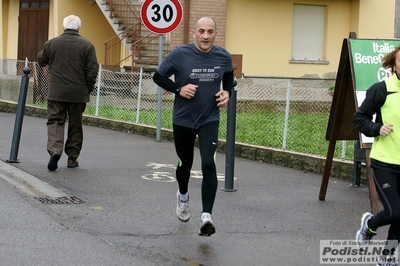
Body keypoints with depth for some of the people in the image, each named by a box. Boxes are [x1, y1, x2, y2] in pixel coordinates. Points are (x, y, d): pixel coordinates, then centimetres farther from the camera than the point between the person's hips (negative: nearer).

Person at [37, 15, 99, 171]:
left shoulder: (51, 43, 1)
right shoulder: (87, 45, -3)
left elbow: (41, 62, 16)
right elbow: (93, 70, -5)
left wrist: (41, 53, 37)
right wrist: (88, 88, 7)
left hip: (56, 92, 0)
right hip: (78, 93, 0)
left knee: (55, 121, 2)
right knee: (75, 125, 11)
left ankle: (54, 149, -22)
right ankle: (72, 157, 15)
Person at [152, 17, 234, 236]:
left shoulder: (224, 57, -6)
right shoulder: (180, 54, -14)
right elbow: (158, 76, -4)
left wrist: (227, 92, -4)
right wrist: (178, 89, -19)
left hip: (209, 119, 0)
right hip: (183, 119, 0)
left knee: (209, 164, -19)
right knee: (185, 163, 18)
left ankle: (206, 216, -19)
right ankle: (183, 196, 50)